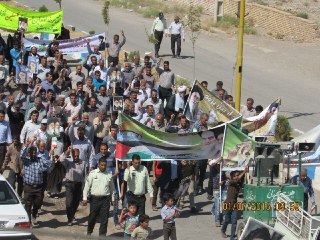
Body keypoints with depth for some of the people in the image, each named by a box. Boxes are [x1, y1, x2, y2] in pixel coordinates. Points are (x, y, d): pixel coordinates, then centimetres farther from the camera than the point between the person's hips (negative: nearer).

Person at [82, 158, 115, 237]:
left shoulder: (109, 174, 6)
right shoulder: (93, 173, -2)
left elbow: (112, 187, 15)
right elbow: (87, 186, 0)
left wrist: (112, 198, 15)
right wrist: (85, 198, -3)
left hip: (105, 199, 1)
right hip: (95, 198, -1)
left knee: (104, 218, 1)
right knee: (92, 217, 9)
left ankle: (102, 235, 9)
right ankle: (89, 233, 29)